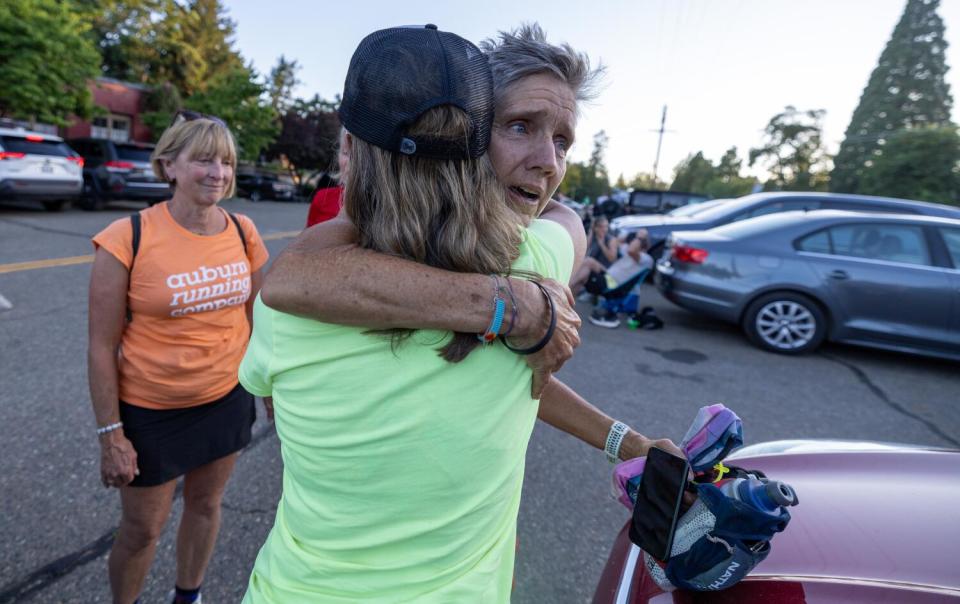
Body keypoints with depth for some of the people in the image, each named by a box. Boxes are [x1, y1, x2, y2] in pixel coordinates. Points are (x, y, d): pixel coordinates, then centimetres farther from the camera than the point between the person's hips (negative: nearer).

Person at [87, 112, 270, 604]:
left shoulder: (243, 232, -6)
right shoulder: (128, 239, -17)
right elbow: (102, 347, -12)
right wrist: (110, 434, -10)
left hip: (228, 399, 4)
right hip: (151, 412, -3)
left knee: (206, 503, 22)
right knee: (142, 529, 15)